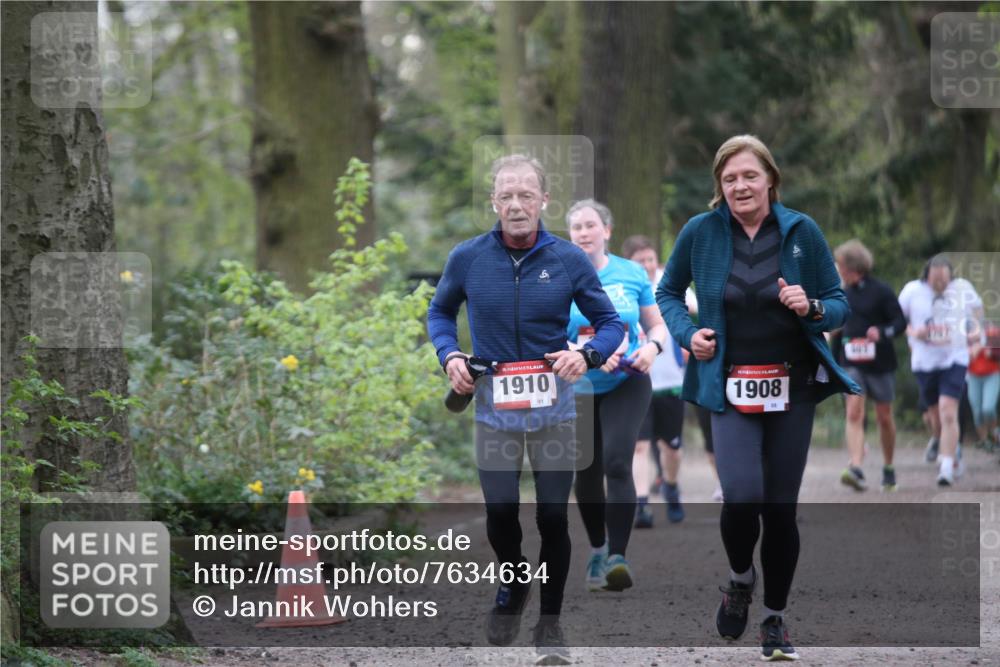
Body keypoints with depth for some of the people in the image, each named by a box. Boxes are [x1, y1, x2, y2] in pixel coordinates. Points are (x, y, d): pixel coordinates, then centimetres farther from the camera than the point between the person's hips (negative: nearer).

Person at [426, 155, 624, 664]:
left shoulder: (568, 259, -6)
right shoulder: (467, 258, -5)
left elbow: (610, 323, 2)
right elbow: (440, 312, 13)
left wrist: (587, 355, -18)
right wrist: (450, 355, -5)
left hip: (553, 409, 0)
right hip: (494, 409, 0)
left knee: (553, 517, 3)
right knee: (500, 515, 1)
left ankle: (550, 622, 20)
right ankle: (514, 584, 34)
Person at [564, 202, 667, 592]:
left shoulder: (632, 274, 0)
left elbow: (657, 325, 8)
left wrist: (652, 347, -15)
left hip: (627, 384, -1)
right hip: (577, 390, 1)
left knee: (617, 462, -18)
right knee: (587, 474, 9)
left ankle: (617, 557, -20)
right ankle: (597, 550, 32)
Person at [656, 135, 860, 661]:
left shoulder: (802, 231, -3)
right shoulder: (700, 232, -4)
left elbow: (840, 307, 4)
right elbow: (667, 293, 12)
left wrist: (812, 308, -18)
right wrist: (686, 332, -6)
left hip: (793, 388, 1)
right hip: (730, 390, -1)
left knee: (781, 507, 5)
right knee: (742, 495, -19)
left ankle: (775, 619, 23)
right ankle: (740, 579, 13)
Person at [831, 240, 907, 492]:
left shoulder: (881, 291, -7)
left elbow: (901, 322, -10)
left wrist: (882, 333, -30)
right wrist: (834, 363, 19)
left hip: (880, 364, -3)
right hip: (852, 364, 3)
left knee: (884, 417, 9)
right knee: (854, 414, -14)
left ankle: (888, 469, 28)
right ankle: (856, 470, -26)